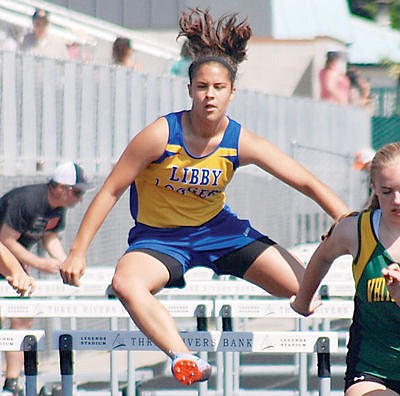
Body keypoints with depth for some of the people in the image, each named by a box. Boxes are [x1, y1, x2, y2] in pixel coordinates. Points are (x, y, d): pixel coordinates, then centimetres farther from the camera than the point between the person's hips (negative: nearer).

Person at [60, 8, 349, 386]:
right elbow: (110, 191, -14)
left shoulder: (242, 143, -14)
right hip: (159, 236, -3)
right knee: (126, 284, -38)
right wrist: (77, 252, -15)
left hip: (216, 228, 3)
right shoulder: (161, 135, -21)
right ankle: (184, 359, -50)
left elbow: (308, 184, -10)